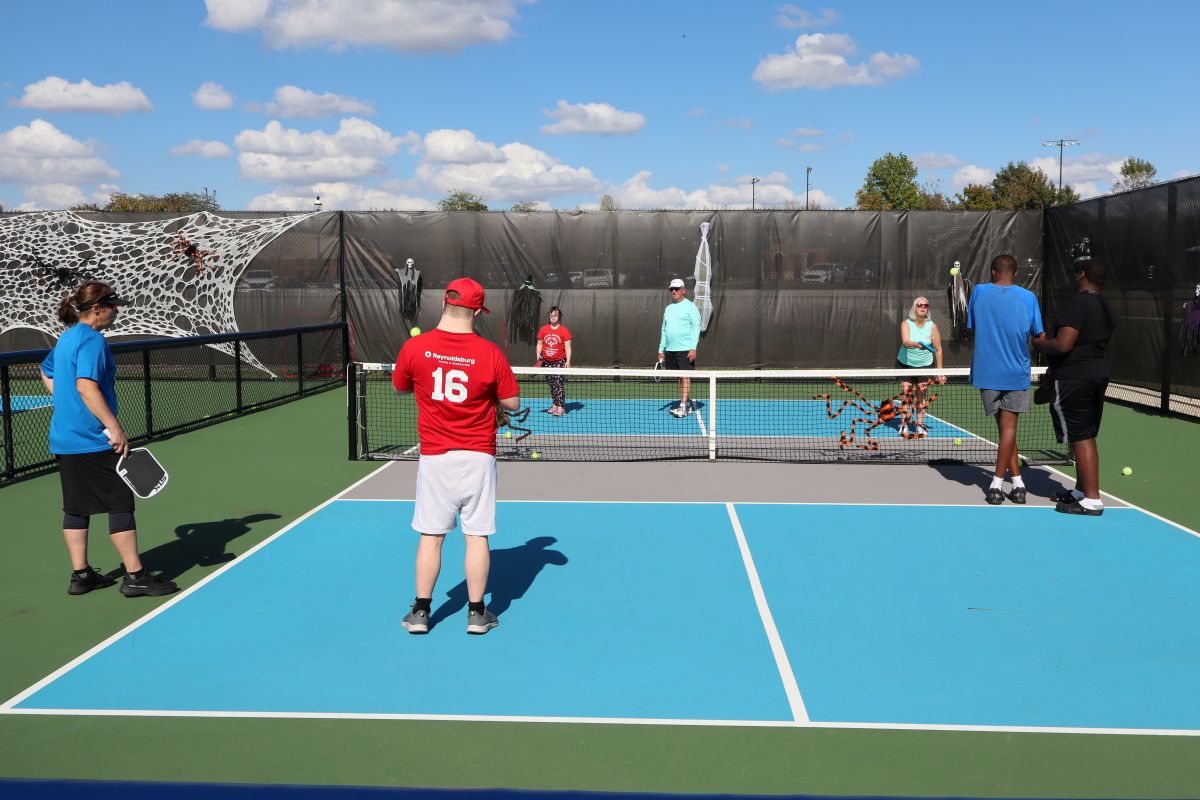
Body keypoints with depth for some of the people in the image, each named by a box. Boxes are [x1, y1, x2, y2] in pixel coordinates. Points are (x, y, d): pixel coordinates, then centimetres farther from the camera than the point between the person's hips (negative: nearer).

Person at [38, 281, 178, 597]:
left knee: (76, 506, 12)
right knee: (121, 503, -3)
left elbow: (47, 373, 29)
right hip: (94, 441, -9)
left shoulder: (66, 339, 14)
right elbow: (86, 386, -25)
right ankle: (135, 576, 1)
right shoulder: (92, 340, -15)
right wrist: (115, 428, -25)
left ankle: (81, 574, 19)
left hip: (64, 438, 9)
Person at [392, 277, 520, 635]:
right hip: (478, 457, -1)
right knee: (477, 536, 7)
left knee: (430, 536, 10)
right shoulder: (490, 353, -11)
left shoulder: (414, 348, -7)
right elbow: (512, 403, -2)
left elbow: (399, 387, 11)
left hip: (434, 456, 1)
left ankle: (420, 612, 18)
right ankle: (477, 614, 14)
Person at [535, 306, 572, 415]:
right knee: (551, 384, 10)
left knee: (559, 383, -12)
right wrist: (538, 354, -3)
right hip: (547, 361, 4)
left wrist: (568, 361, -15)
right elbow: (540, 343, 13)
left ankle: (560, 407, -12)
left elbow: (567, 347, -7)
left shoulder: (564, 331, -6)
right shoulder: (543, 329, 4)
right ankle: (554, 404, 20)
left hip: (560, 361, -4)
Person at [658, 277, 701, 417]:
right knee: (679, 378, 8)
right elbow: (664, 330, 21)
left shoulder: (690, 306, -2)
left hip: (685, 350, -6)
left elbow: (696, 327, -8)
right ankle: (686, 404, 12)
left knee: (685, 377, -8)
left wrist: (693, 348, -17)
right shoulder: (668, 309, 18)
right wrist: (661, 350, 16)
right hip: (670, 350, 6)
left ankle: (683, 407, -10)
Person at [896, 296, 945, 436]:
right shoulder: (906, 324, -10)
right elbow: (905, 342, -28)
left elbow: (938, 349, -5)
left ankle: (920, 425, 6)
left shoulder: (932, 326, -7)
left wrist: (939, 370, -8)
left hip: (925, 365, 1)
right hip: (905, 364, -1)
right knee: (906, 394, -6)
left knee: (920, 396, -1)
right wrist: (918, 344, -49)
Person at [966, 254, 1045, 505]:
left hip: (987, 371, 1)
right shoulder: (1028, 297, -5)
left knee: (1005, 427, 10)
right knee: (1009, 427, 3)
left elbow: (971, 327, 9)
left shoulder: (979, 292, -1)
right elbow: (1038, 336, 0)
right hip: (1016, 371, -1)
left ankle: (1017, 482, 8)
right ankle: (997, 484, 0)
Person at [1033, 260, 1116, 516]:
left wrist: (1040, 343, -4)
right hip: (1098, 376, 9)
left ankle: (1092, 500, -6)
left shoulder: (1076, 304, -16)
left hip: (1073, 380, -9)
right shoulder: (1107, 309, 13)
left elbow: (1063, 344, -24)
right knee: (1086, 437, 16)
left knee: (1080, 439, -7)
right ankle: (1081, 490, 24)